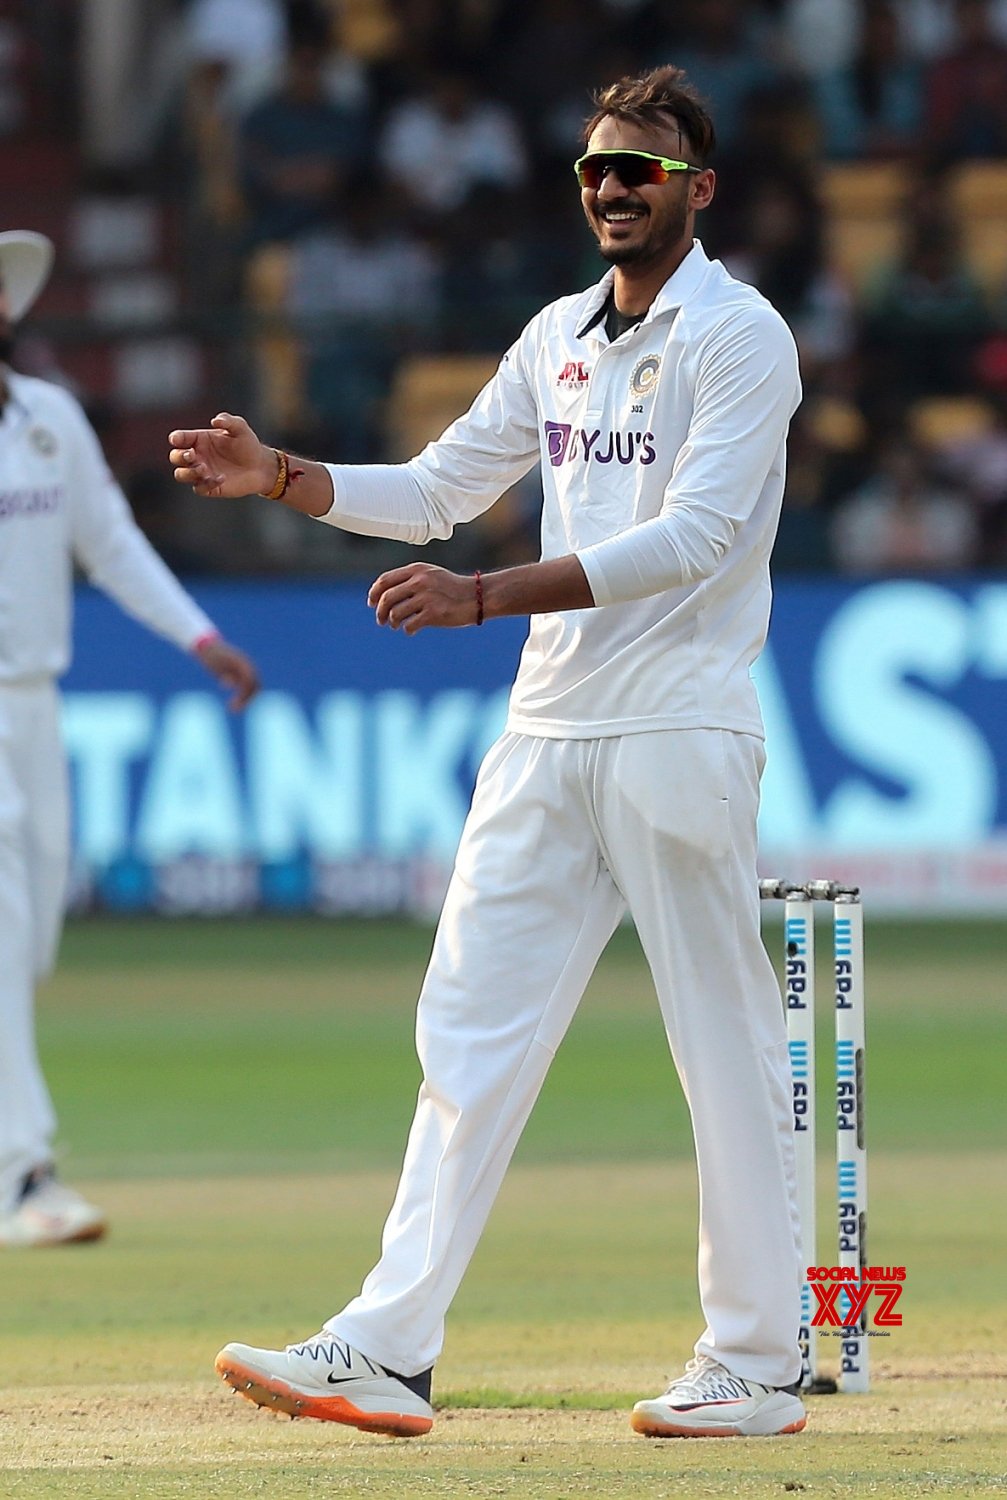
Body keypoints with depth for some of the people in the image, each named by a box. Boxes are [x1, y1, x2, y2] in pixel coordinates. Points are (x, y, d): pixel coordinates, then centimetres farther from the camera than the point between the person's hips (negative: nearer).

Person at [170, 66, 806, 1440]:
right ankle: (389, 1351, 0)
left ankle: (756, 1365, 6)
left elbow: (694, 539, -19)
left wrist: (484, 595, -26)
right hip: (547, 734, 7)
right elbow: (437, 490, 22)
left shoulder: (739, 337, -8)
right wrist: (278, 478, 6)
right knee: (471, 1031, 2)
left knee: (725, 1045, -1)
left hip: (678, 733, -7)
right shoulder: (559, 339, 16)